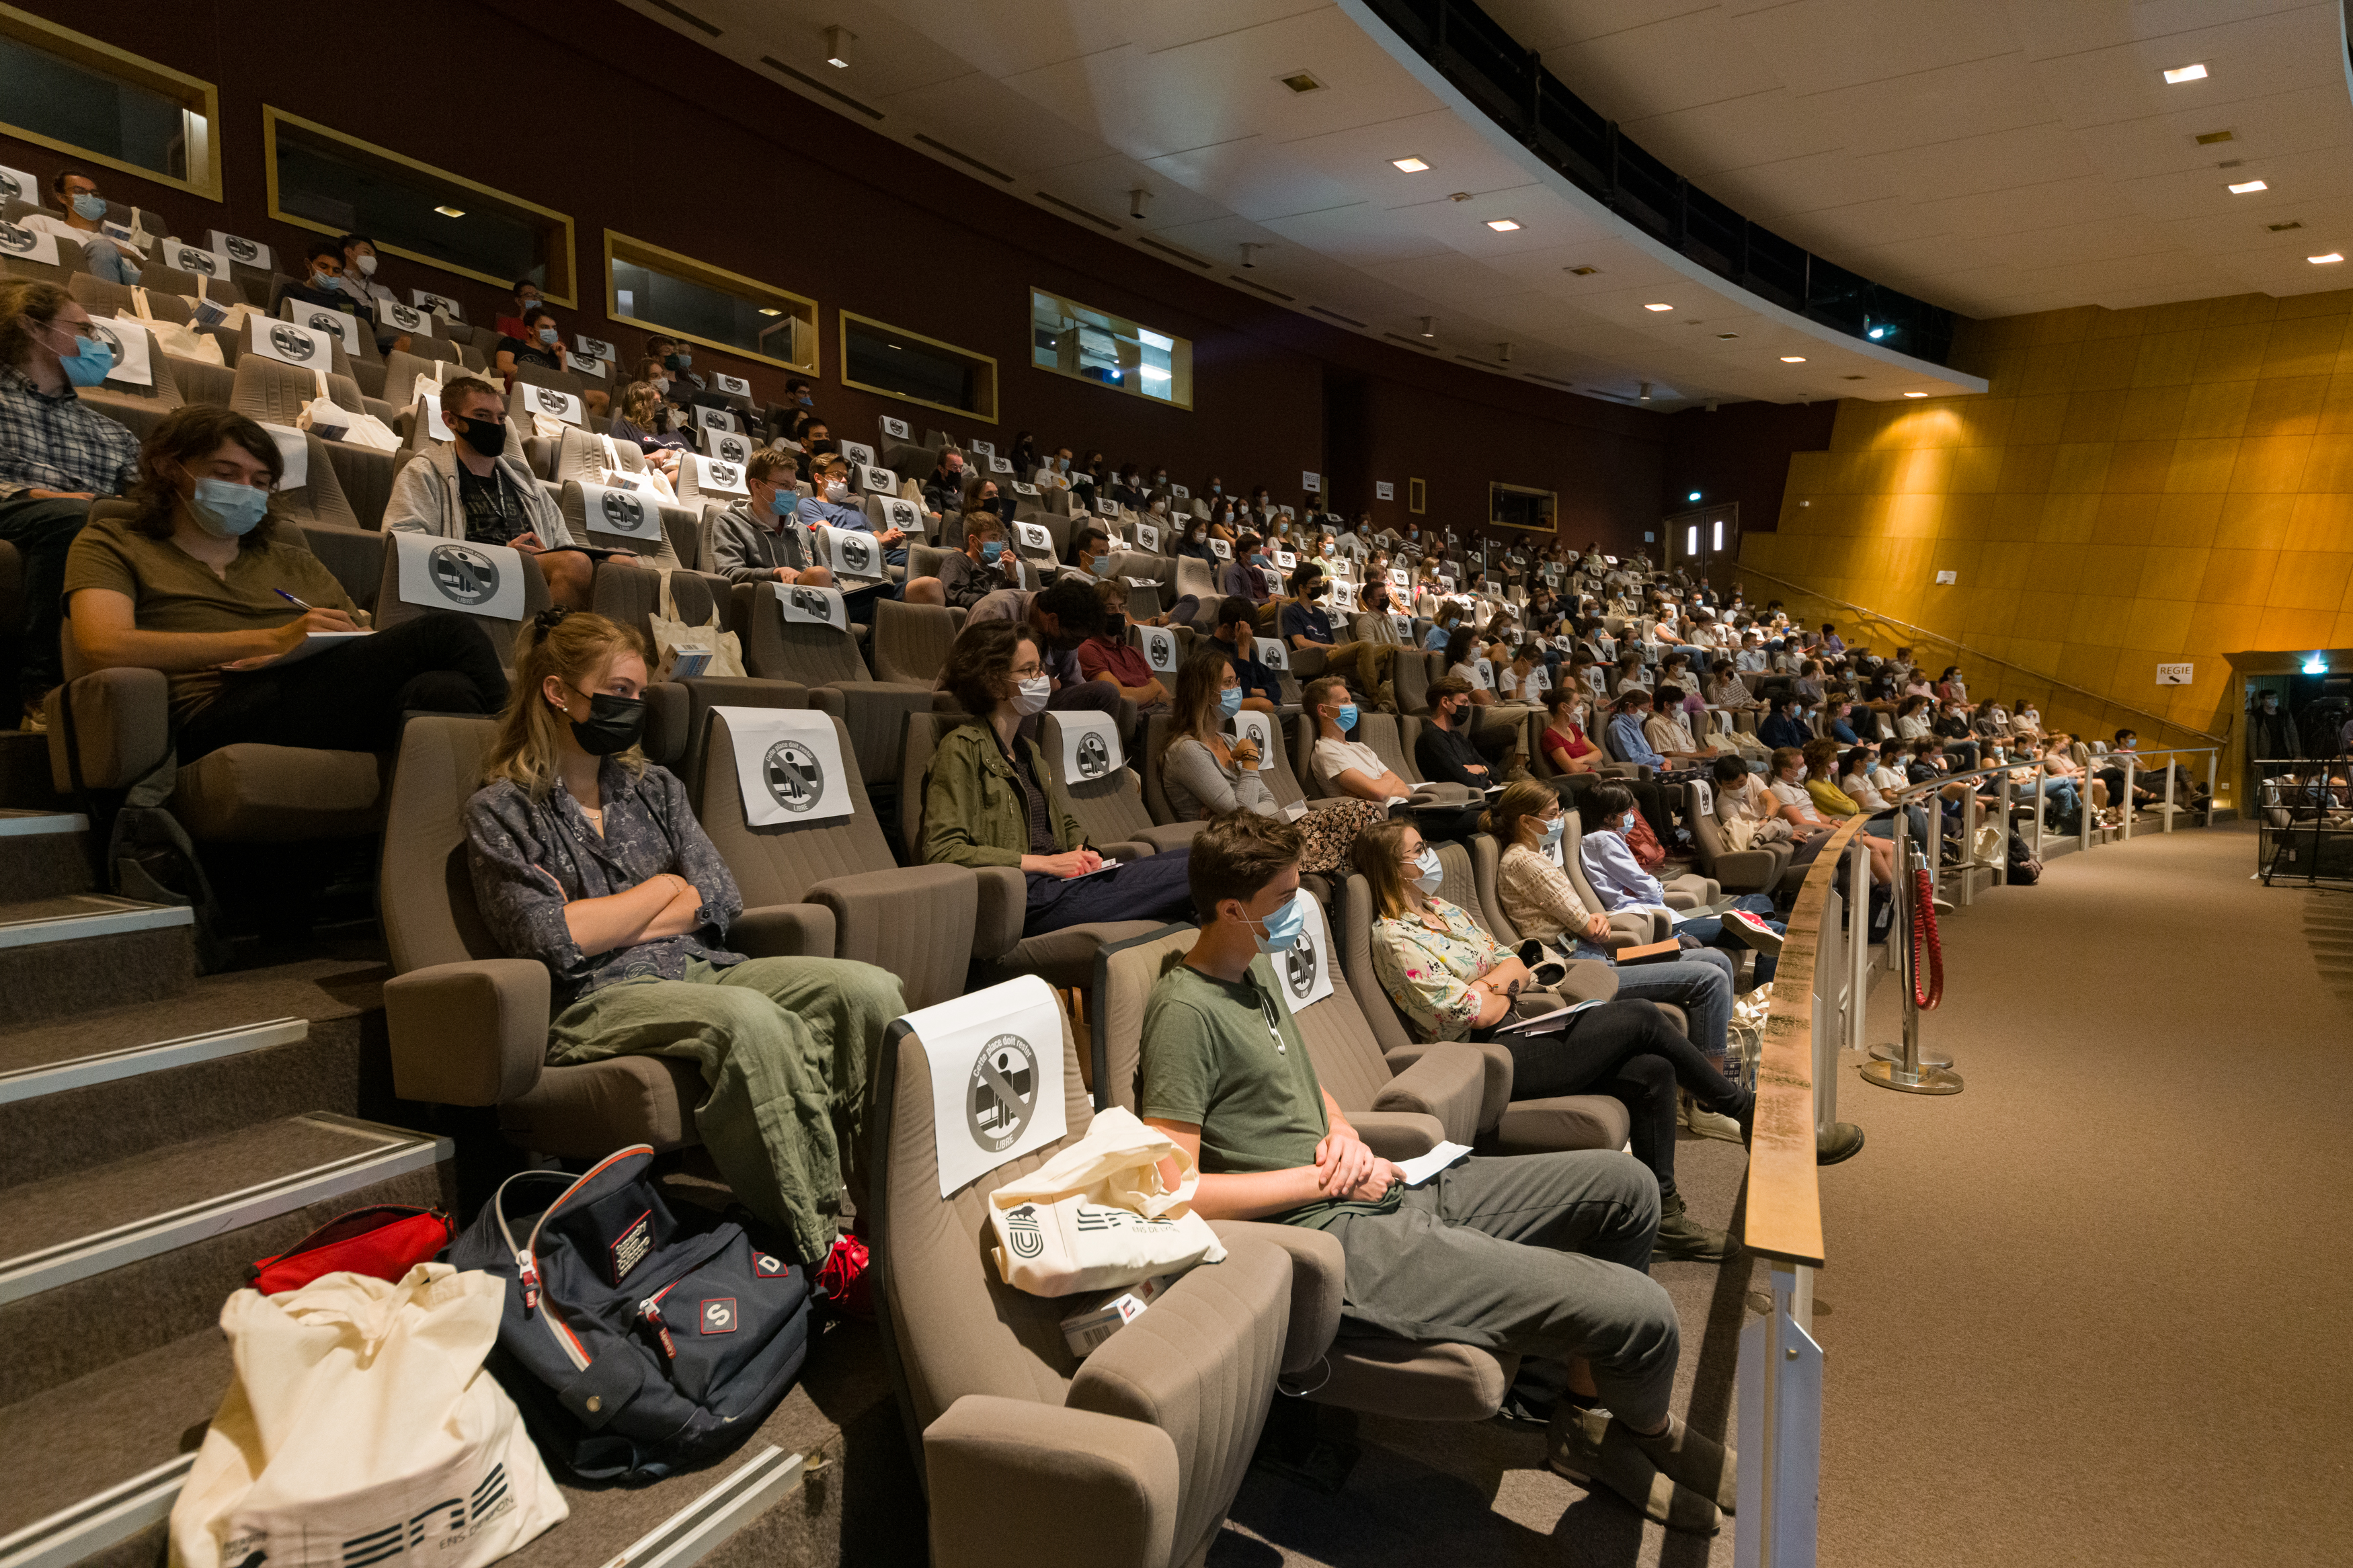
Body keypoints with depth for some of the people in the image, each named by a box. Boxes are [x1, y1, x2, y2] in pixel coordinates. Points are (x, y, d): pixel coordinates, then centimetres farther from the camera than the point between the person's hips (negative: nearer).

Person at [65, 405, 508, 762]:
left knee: (439, 689, -34)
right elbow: (104, 648, -1)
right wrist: (272, 640, -11)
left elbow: (365, 644, 21)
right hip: (216, 714, -4)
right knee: (446, 631, -27)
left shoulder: (294, 563, 34)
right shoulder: (112, 544, 22)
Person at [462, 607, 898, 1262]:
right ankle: (821, 1247, -34)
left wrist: (604, 927, -4)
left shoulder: (655, 787, 21)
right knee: (752, 1021, -38)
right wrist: (664, 887, 2)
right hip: (596, 1000, -5)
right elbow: (550, 941, -8)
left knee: (870, 988, -23)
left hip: (702, 966, 6)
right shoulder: (501, 810, 6)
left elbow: (721, 901, 8)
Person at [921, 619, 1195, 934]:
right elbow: (942, 852, -13)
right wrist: (1046, 864, -14)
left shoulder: (1029, 749, 25)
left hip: (1058, 879, 9)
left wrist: (1081, 851, 7)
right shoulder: (963, 748, -3)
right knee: (1184, 874, -24)